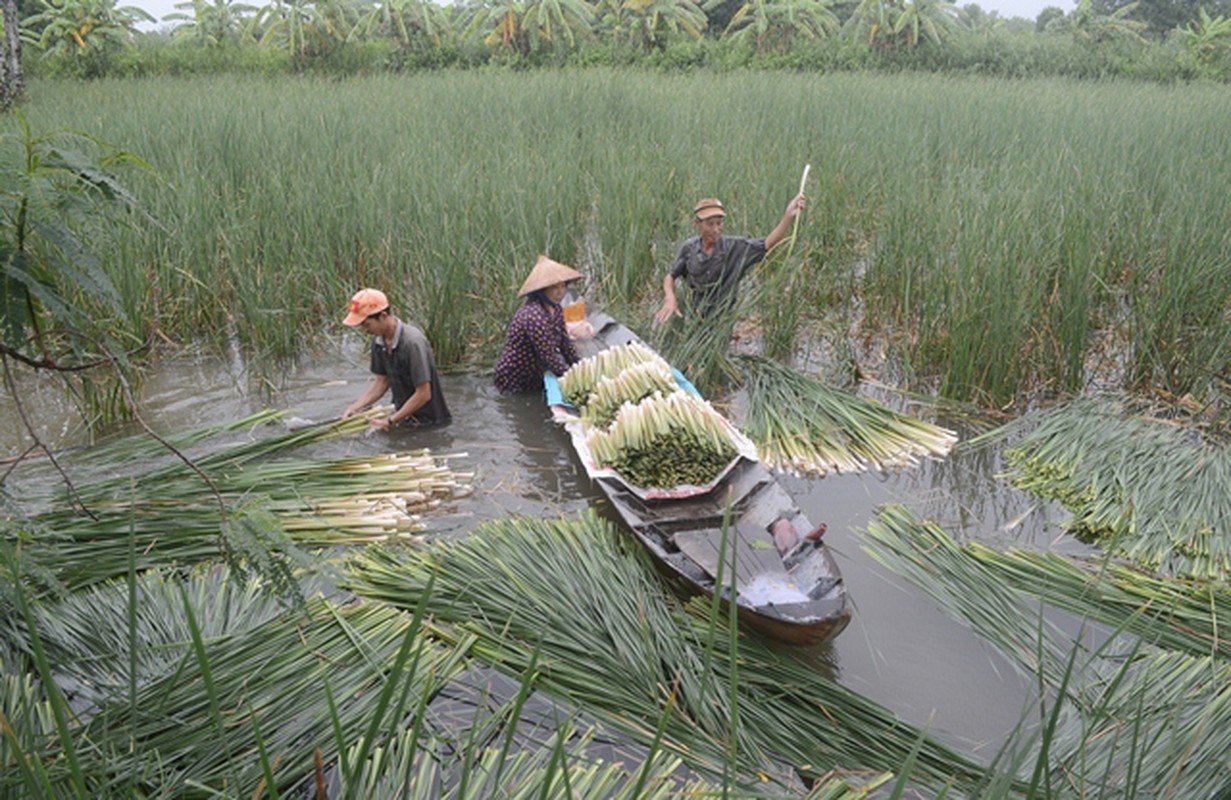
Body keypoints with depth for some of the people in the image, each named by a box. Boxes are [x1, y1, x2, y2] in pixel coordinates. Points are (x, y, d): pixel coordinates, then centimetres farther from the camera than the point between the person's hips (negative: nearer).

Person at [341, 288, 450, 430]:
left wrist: (390, 421, -20)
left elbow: (423, 395, -23)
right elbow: (381, 381, 10)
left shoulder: (412, 343, -24)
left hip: (428, 422, -7)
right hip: (403, 416, 7)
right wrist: (355, 407, -3)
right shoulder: (379, 341, 0)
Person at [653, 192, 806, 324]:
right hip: (693, 318, 1)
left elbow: (767, 244, -23)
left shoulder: (735, 247, -14)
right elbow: (670, 277, 1)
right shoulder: (689, 248, -8)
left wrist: (788, 216, -37)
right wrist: (670, 299, -20)